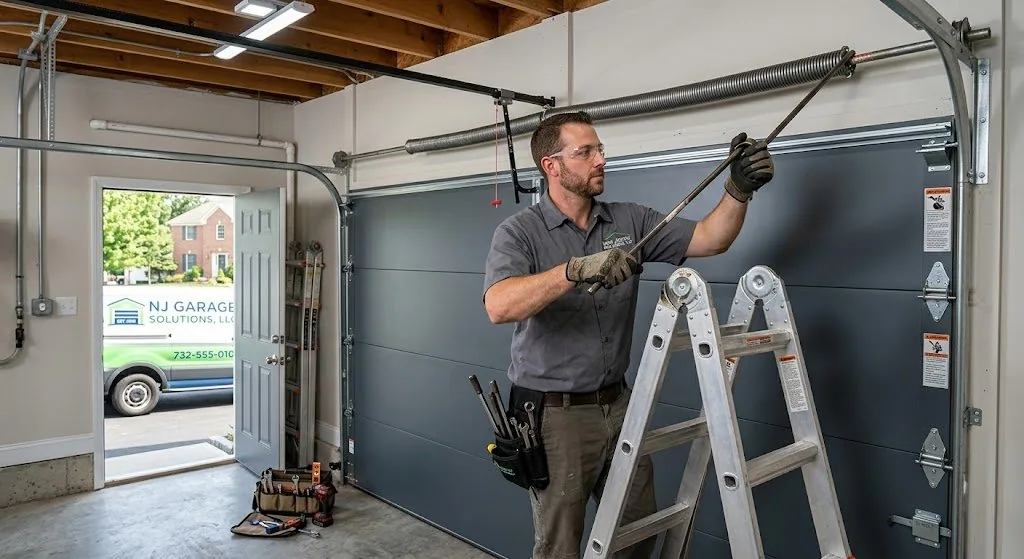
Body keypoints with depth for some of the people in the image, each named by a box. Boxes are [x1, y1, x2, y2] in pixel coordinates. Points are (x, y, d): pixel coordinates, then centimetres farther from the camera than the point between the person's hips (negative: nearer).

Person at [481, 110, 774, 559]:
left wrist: (738, 188, -17)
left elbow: (710, 239, 1)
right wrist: (576, 269, -40)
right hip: (554, 414, -5)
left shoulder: (629, 221, 3)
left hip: (618, 405, 5)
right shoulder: (519, 232, -11)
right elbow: (499, 307, -29)